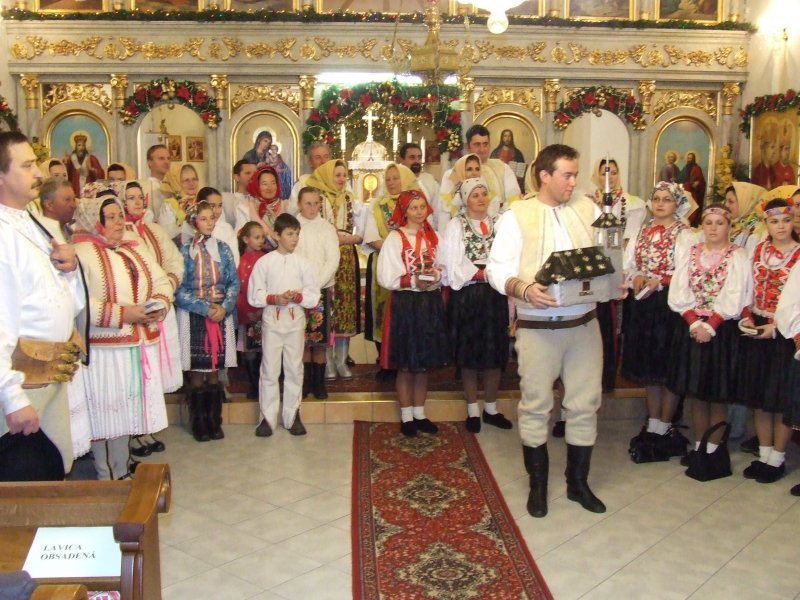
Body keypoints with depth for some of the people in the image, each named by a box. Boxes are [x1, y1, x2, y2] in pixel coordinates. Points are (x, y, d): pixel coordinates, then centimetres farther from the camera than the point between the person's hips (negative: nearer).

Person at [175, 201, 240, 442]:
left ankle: (215, 422, 15)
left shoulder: (222, 248, 8)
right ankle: (199, 424, 12)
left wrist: (224, 307, -10)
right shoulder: (184, 251, 0)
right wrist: (205, 308, -13)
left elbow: (234, 282, 5)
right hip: (193, 316, -2)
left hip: (221, 314, 2)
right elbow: (179, 288, -5)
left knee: (214, 372, 6)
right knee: (196, 373, 1)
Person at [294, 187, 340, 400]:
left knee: (320, 338, 1)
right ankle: (305, 382, 13)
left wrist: (316, 285, -11)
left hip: (322, 289, 0)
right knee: (302, 338, 3)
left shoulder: (327, 229, 3)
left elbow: (333, 261, -3)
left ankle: (319, 383, 10)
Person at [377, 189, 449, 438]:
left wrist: (435, 276, -12)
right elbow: (386, 278, -9)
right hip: (405, 303, -4)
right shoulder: (394, 238, -4)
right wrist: (414, 281, -19)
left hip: (431, 303, 4)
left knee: (424, 363, 11)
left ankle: (419, 414, 23)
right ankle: (406, 417, 16)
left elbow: (444, 270, 10)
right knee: (405, 365, 4)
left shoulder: (433, 237, 9)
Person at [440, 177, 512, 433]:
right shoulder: (456, 225, 1)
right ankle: (473, 410, 17)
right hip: (467, 297, -2)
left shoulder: (498, 223, 8)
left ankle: (490, 408, 20)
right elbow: (454, 266, -7)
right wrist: (483, 274, -13)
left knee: (495, 354, 6)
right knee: (469, 355, 5)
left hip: (495, 297, 2)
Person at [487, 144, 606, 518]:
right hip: (538, 326, -3)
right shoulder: (517, 216, -2)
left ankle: (578, 482, 27)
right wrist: (524, 290, -25)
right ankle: (538, 484, 23)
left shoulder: (587, 209, 10)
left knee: (586, 404, 9)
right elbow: (498, 268, -8)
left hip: (584, 323, 4)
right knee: (535, 406, 6)